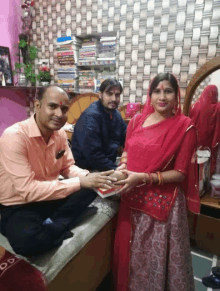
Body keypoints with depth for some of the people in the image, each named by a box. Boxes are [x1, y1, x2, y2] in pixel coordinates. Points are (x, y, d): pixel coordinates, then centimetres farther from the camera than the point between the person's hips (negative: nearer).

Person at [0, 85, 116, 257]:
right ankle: (60, 227, -5)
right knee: (26, 241, -35)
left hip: (51, 197, 6)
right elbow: (27, 190, -30)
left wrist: (87, 177, -18)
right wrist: (80, 182, -31)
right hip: (18, 206, -6)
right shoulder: (14, 136, -26)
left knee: (91, 186, -11)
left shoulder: (60, 133, -4)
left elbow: (68, 167, 5)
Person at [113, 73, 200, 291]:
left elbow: (180, 173, -12)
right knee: (132, 251, 22)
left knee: (158, 255, 13)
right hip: (132, 198, 5)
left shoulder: (184, 127, -11)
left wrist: (143, 178, -22)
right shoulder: (136, 121, 3)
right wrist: (123, 166, -6)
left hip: (163, 202, -4)